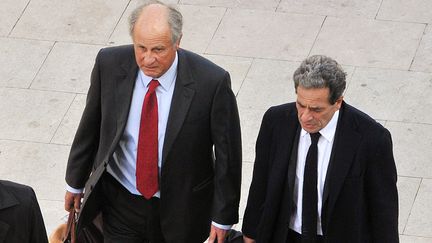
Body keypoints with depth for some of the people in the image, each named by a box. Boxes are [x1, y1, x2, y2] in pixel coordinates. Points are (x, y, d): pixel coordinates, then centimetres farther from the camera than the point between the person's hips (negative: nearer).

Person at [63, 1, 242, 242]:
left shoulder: (211, 82, -22)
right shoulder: (110, 64, -13)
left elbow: (227, 152, -10)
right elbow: (91, 126, 3)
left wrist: (222, 218, -5)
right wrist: (75, 182, 13)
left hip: (180, 208, -2)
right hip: (120, 203, 2)